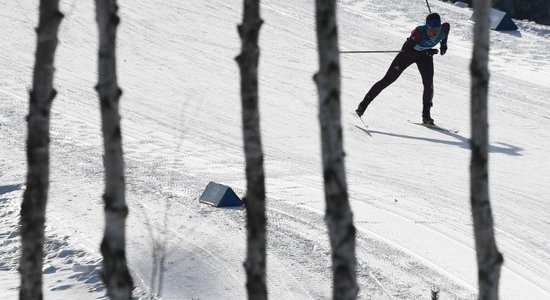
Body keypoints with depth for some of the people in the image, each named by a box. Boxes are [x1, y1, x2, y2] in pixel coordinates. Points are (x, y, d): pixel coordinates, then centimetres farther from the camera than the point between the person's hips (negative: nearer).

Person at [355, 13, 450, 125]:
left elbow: (447, 25, 1)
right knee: (388, 80, -7)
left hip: (426, 54, 4)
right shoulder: (419, 32, -40)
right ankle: (363, 104, -1)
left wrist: (444, 44, 4)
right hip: (408, 53, -4)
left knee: (429, 84, -14)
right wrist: (426, 52, -44)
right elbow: (406, 50, -42)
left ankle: (426, 115, 1)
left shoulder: (443, 31, -26)